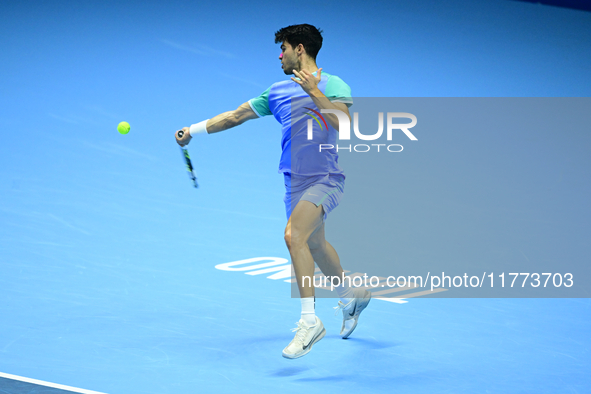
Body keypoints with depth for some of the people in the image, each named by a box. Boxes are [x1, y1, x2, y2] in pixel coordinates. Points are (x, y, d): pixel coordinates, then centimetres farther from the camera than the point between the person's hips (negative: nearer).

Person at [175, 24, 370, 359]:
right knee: (315, 245, 21)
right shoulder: (278, 91, 12)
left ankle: (310, 320, -24)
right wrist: (195, 130, 14)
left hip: (325, 178, -7)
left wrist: (315, 94, -28)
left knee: (294, 235, -27)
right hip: (296, 182, 8)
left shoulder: (334, 86, -7)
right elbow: (237, 115, 17)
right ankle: (351, 295, 48)